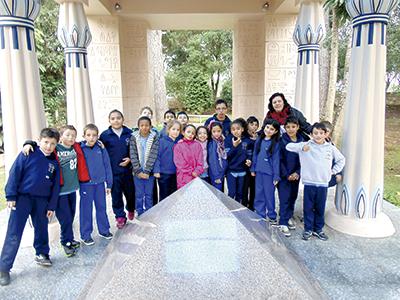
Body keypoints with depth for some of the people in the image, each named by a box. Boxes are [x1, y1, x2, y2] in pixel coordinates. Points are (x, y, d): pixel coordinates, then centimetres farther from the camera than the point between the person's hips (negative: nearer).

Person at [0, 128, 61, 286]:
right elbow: (14, 173, -7)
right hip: (22, 197, -4)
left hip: (42, 200, 4)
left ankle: (42, 254, 36)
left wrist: (52, 206, 7)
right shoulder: (28, 154, -6)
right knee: (14, 234, -2)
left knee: (42, 229, 15)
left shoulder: (54, 162, 5)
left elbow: (55, 186, 8)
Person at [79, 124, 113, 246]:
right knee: (86, 209, 7)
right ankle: (85, 235, 20)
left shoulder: (101, 149, -2)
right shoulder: (80, 149, -7)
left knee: (102, 207, 14)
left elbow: (107, 166, 2)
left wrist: (109, 184, 3)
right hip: (86, 184, -2)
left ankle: (104, 230, 30)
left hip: (100, 183, 2)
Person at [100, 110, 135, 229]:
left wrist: (130, 159, -7)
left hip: (128, 169, 1)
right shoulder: (104, 135, -2)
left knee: (130, 191, 13)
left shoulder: (129, 133, 0)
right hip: (113, 171, -1)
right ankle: (120, 217, 21)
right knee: (116, 195, 6)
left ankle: (131, 209, 40)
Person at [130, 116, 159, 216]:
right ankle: (140, 214, 22)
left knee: (149, 194, 10)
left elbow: (153, 155, -10)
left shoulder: (154, 137, -4)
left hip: (149, 171, 0)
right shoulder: (134, 137, -2)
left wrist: (147, 171, -15)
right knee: (139, 194, 8)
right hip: (137, 172, 1)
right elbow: (133, 155, -6)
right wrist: (138, 171, -12)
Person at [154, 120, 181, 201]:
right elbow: (157, 156, -9)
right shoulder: (162, 141, -8)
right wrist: (156, 170, -13)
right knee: (164, 196, 7)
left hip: (175, 174, 4)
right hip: (164, 173, -4)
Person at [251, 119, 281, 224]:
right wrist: (253, 169, 10)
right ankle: (260, 215, 24)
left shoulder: (276, 144, -8)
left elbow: (276, 160, -9)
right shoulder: (259, 140, 5)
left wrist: (276, 176, -10)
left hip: (269, 172, -4)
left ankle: (272, 217, 20)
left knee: (269, 195, 4)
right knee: (259, 194, 12)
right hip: (259, 171, 5)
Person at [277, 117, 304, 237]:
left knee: (293, 197, 13)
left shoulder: (301, 141, 3)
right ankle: (283, 223, 5)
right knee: (284, 198, -3)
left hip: (296, 175, 4)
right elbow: (279, 160, -9)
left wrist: (297, 173, -7)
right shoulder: (281, 141, -8)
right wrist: (286, 175, -12)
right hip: (284, 175, -4)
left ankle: (289, 217, 31)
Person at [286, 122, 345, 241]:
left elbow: (341, 160, 17)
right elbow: (288, 146, -8)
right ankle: (308, 229, 22)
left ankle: (318, 229, 28)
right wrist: (302, 148, -21)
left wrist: (333, 171, 8)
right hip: (309, 182, -2)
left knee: (320, 208, 13)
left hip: (323, 183, 2)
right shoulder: (305, 145, -3)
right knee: (308, 208, 7)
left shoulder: (331, 148, 4)